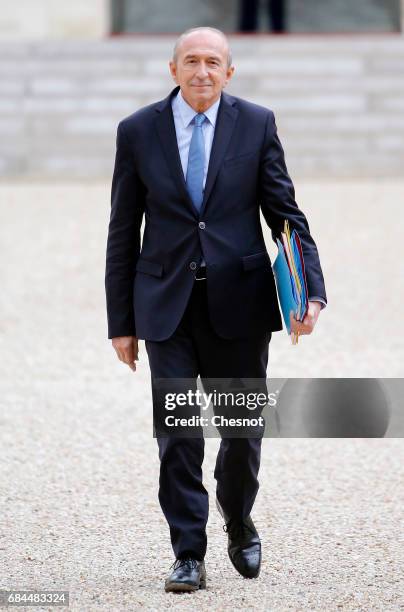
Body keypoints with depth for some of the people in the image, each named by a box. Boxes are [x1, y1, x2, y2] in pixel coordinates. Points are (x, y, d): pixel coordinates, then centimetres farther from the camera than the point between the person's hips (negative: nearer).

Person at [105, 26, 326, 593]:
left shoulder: (256, 124, 2)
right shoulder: (138, 131, 2)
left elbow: (286, 213, 3)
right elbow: (123, 231, 5)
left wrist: (311, 288, -11)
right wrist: (121, 321, 4)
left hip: (239, 304, 0)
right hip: (167, 306, 0)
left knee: (244, 428, 9)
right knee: (177, 433, -4)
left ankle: (238, 523, 35)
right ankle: (189, 556, 3)